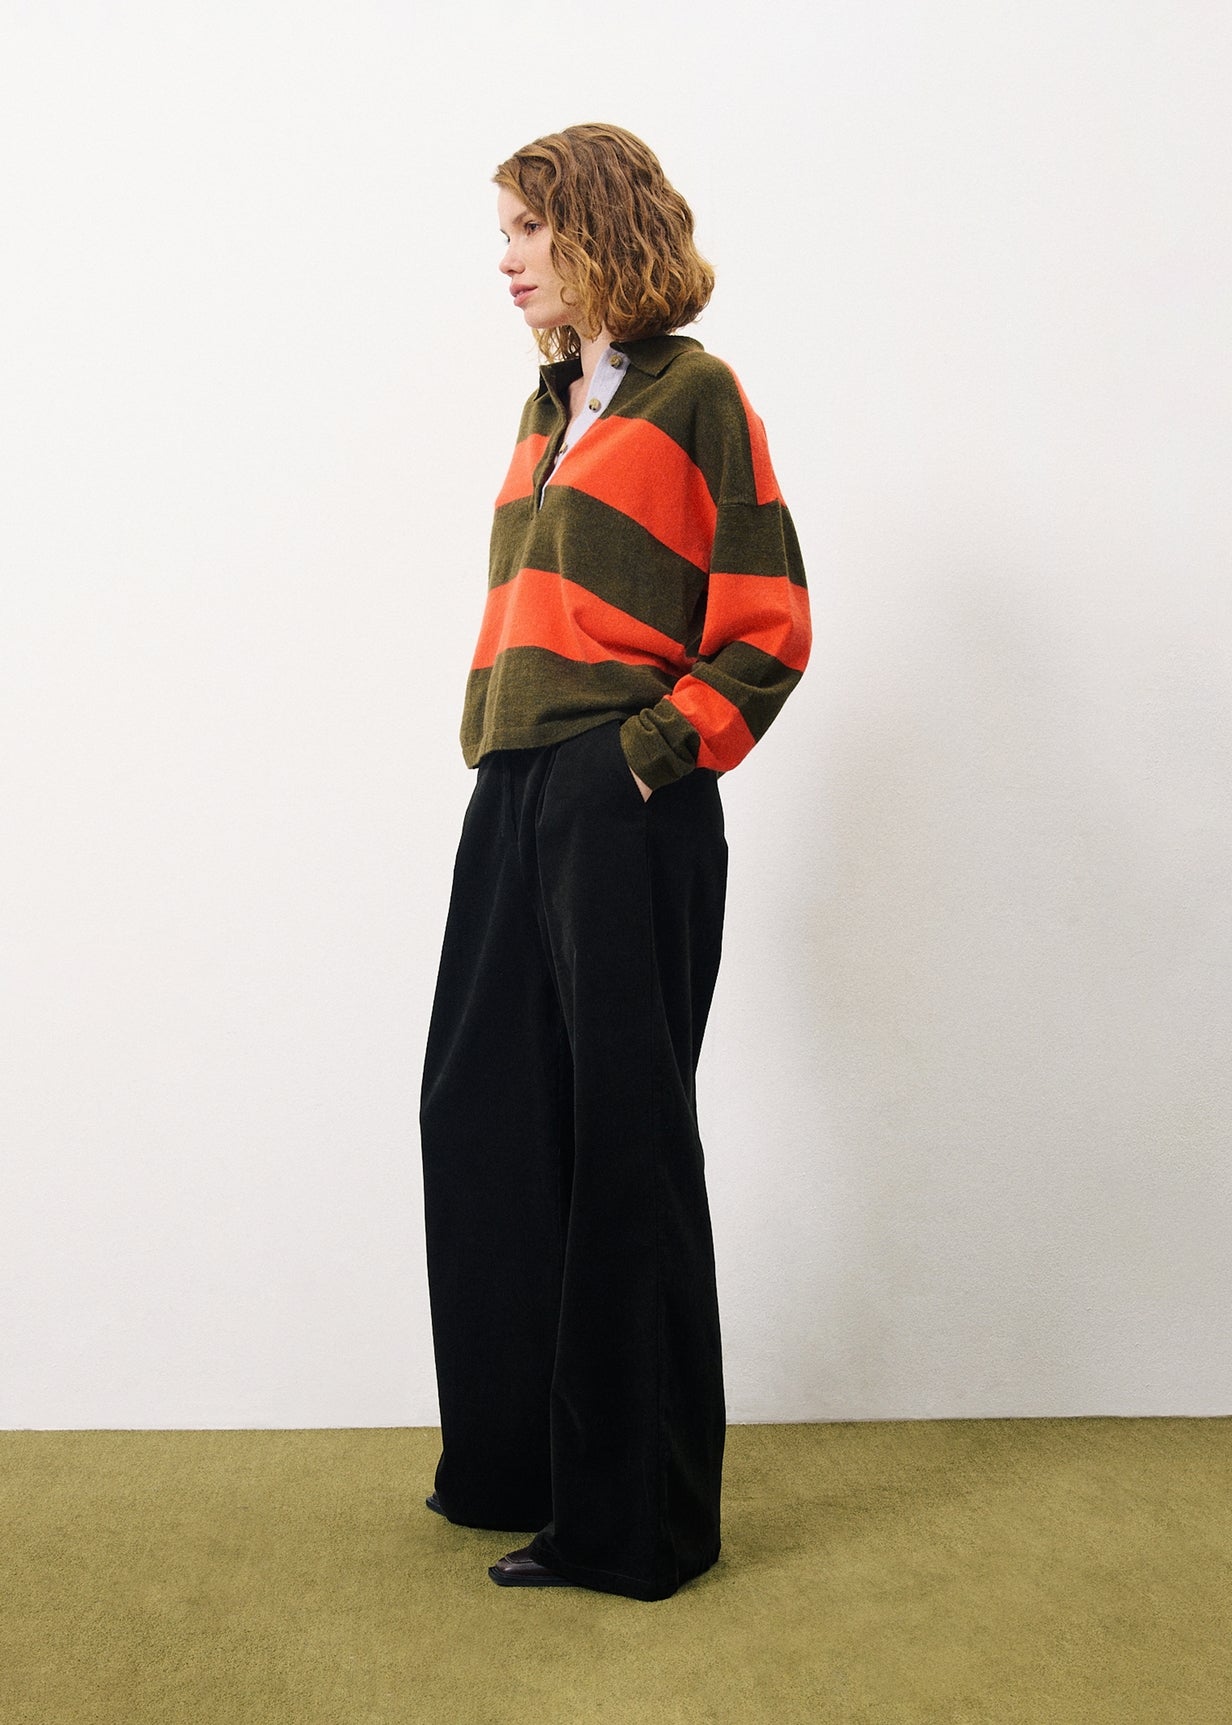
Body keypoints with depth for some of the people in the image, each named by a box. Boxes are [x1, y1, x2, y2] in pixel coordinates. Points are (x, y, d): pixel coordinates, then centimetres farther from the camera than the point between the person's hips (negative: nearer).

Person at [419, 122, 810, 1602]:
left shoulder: (690, 394, -4)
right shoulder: (550, 402, 18)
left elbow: (765, 631, -9)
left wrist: (651, 751, -13)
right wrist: (493, 734, 12)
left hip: (625, 810, -8)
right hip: (514, 799, 8)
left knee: (621, 1140, -1)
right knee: (481, 1114, 11)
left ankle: (634, 1516, 14)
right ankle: (515, 1458, 29)